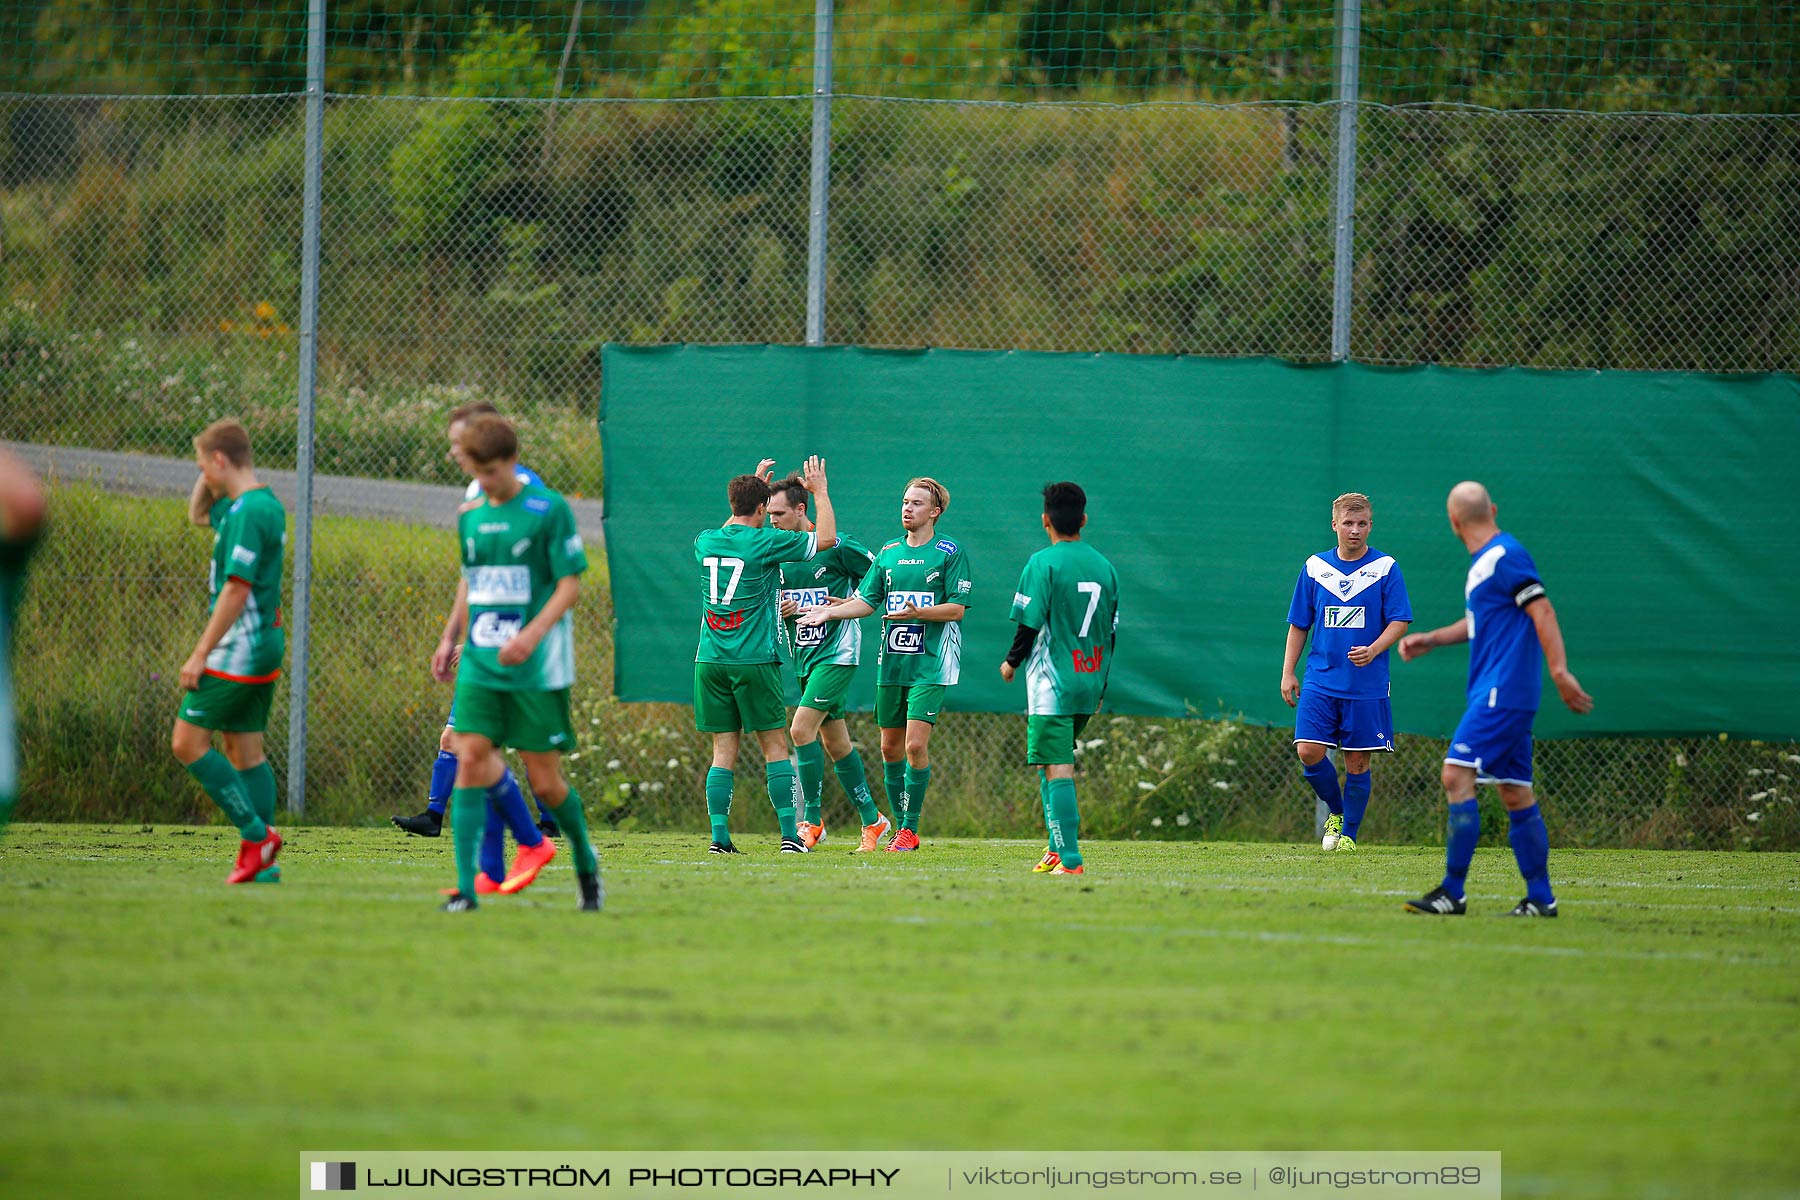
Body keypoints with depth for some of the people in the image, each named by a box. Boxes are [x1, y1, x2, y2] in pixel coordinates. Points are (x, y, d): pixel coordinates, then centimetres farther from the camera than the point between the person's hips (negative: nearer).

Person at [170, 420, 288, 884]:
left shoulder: (248, 511, -18)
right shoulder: (265, 504, 14)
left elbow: (236, 590, -22)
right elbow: (197, 514, 33)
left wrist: (200, 654, -20)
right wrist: (209, 481, 17)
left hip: (239, 648, -10)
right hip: (265, 643, 10)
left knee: (188, 742, -7)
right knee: (245, 751, 10)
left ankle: (257, 834, -9)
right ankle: (261, 862, 7)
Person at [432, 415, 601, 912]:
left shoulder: (549, 509, -6)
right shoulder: (471, 517, 11)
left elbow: (570, 585, -8)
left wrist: (533, 633, -21)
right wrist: (450, 637, 15)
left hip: (537, 667, -4)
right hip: (480, 664, 4)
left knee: (546, 781, -1)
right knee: (470, 759, -11)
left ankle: (586, 862, 25)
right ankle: (465, 886, -12)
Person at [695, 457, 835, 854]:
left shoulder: (705, 542, 6)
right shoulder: (766, 542, -9)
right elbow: (827, 538, 2)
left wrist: (752, 487, 40)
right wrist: (820, 491, 15)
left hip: (710, 660, 4)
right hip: (754, 659, -4)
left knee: (723, 749, 5)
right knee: (775, 746, 3)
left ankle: (719, 836, -2)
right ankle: (790, 833, -1)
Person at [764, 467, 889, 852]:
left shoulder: (836, 547, -11)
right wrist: (776, 608, -6)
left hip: (836, 654, -7)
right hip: (804, 657, 7)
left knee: (801, 729, -17)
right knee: (836, 744, 10)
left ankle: (812, 820, -9)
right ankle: (872, 819, 19)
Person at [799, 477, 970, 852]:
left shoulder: (949, 553, -3)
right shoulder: (889, 552, 12)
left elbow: (957, 608, -7)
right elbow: (866, 601, 14)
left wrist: (918, 613, -21)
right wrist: (829, 612, 1)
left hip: (930, 664, -5)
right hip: (891, 663, 5)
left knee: (916, 744, -13)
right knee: (890, 747, 7)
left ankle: (910, 829, -6)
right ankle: (901, 825, 18)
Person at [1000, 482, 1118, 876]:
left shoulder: (1043, 563, -10)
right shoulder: (1104, 566, 9)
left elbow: (1029, 623, -12)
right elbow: (1111, 632, 13)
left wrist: (1011, 663, 6)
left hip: (1053, 686, -6)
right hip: (1090, 684, 7)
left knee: (1057, 768, -9)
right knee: (1055, 760, 21)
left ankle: (1070, 858, -17)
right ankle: (1058, 847, 18)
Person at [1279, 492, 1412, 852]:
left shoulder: (1385, 568, -1)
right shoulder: (1315, 567, 7)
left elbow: (1400, 621, -3)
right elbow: (1298, 624, 13)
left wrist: (1374, 650, -21)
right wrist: (1288, 673, 7)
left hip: (1367, 684, -2)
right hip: (1320, 681, 2)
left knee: (1357, 761, 0)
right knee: (1309, 751, -11)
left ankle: (1349, 833, 14)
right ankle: (1336, 811, 13)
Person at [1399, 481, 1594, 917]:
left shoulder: (1505, 556, -11)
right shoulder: (1485, 560, 17)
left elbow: (1542, 610, -17)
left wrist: (1560, 671, -24)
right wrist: (1430, 640, 27)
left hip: (1501, 695, -10)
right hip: (1500, 695, 10)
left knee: (1457, 774, -14)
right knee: (1515, 793, 8)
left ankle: (1453, 892, -15)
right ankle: (1540, 897, 8)